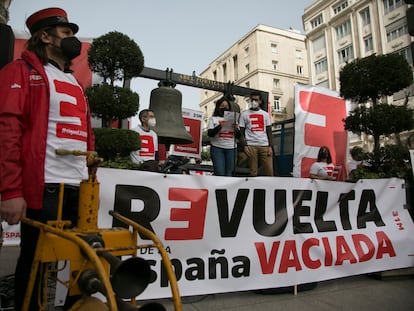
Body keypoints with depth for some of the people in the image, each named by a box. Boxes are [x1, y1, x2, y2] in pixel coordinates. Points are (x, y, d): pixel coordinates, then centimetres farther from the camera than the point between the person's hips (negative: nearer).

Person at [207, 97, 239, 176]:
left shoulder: (233, 118, 17)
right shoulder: (213, 119, 9)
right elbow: (210, 133, -3)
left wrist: (236, 128, -6)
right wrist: (219, 126, -16)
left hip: (231, 148, 3)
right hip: (217, 148, -3)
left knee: (229, 174, 1)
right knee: (220, 174, -9)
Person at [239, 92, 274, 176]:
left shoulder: (265, 114, 14)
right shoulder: (244, 114, 8)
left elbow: (269, 132, 12)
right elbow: (241, 132, 5)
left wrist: (270, 146, 1)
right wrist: (244, 146, -7)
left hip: (265, 145, 2)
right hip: (251, 146, -2)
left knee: (269, 171, -2)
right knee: (253, 172, 0)